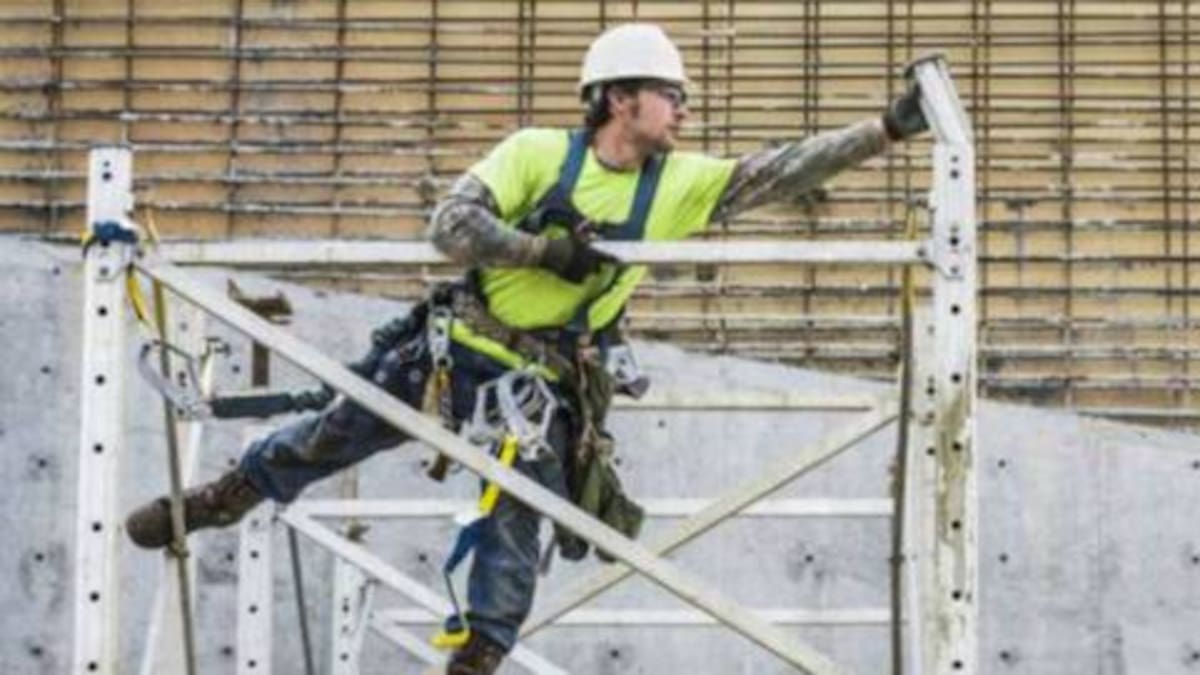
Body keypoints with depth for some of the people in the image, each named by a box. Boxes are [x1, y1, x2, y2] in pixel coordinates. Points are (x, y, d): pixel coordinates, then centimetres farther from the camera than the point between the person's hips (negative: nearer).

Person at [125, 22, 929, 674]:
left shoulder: (681, 183, -4)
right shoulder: (536, 153, -11)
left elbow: (783, 170, -11)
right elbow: (452, 223, -17)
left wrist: (889, 127, -20)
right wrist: (542, 248, -28)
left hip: (543, 387, 2)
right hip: (452, 351, -1)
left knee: (516, 535, -1)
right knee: (325, 442, 8)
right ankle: (221, 500, 31)